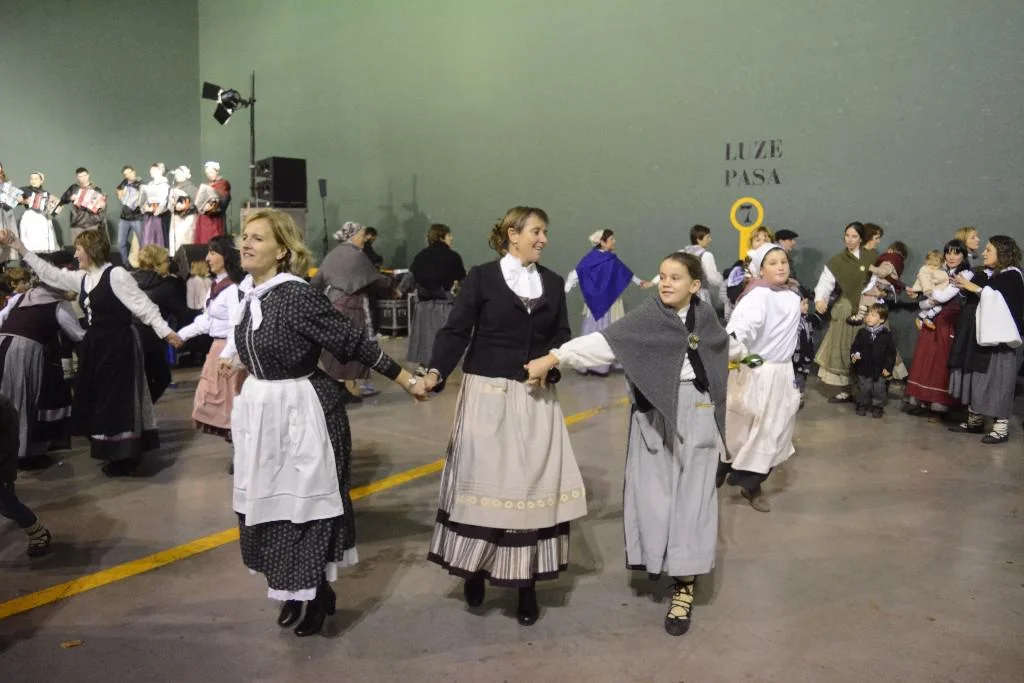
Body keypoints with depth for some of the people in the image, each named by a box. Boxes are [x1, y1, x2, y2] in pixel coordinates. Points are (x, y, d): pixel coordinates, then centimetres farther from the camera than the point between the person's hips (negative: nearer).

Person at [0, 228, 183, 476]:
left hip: (118, 344, -9)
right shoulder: (82, 278, 10)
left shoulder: (116, 274, -15)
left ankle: (126, 457, 13)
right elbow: (49, 274, 20)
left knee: (118, 399, -1)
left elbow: (143, 305, -18)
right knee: (98, 399, 13)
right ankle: (117, 453, 25)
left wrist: (165, 331, -26)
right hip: (95, 345, 9)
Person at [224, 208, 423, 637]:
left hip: (301, 411, -8)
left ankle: (318, 593, 25)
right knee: (266, 502, 14)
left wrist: (407, 381, -16)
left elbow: (355, 342, -19)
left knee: (305, 502, 4)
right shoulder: (249, 292, 3)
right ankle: (294, 589, 33)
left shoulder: (297, 295, -20)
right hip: (259, 410, 8)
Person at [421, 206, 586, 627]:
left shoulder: (553, 283, 9)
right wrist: (436, 373, -24)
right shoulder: (481, 277, -3)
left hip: (536, 398, 4)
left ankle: (527, 583, 19)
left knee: (535, 484, 6)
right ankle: (474, 568, 25)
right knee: (483, 481, 4)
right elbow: (456, 331, -8)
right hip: (488, 393, -3)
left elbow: (561, 337, 10)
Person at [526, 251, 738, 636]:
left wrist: (745, 354, 44)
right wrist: (554, 357, -34)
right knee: (654, 492, 2)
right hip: (655, 412, -1)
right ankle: (663, 560, 26)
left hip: (695, 412, 1)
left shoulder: (704, 314, 1)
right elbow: (605, 341, -21)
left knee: (691, 494, -1)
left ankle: (684, 585, 4)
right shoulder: (647, 316, -8)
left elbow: (722, 343, 24)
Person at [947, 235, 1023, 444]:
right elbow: (971, 301, 16)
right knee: (974, 377, 9)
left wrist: (973, 287, -19)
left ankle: (1001, 427, 2)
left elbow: (999, 298, -23)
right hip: (980, 335, 7)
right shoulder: (984, 274, 14)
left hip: (999, 338, -7)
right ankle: (975, 419, 18)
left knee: (997, 380, -4)